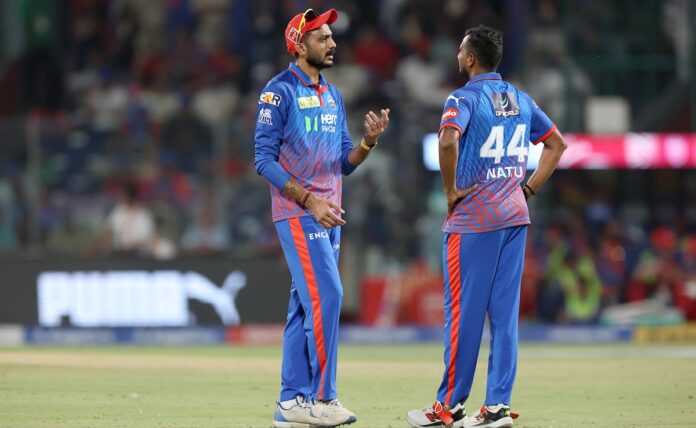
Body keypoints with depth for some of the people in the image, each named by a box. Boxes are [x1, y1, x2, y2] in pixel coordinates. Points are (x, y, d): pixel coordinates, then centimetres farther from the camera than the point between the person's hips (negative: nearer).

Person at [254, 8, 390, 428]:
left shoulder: (333, 96, 16)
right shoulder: (280, 91, -8)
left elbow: (345, 163, 15)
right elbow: (265, 160, -13)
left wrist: (370, 141, -6)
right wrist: (309, 199, -20)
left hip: (328, 217, 8)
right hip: (298, 214, -8)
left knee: (305, 305, 8)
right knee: (326, 295, -16)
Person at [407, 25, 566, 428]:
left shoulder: (465, 98, -10)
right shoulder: (521, 99, 12)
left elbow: (448, 141, -29)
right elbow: (557, 143, 20)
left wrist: (450, 190, -16)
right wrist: (530, 188, 15)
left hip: (473, 219, -7)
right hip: (515, 215, 7)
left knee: (464, 314, -1)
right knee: (505, 313, 6)